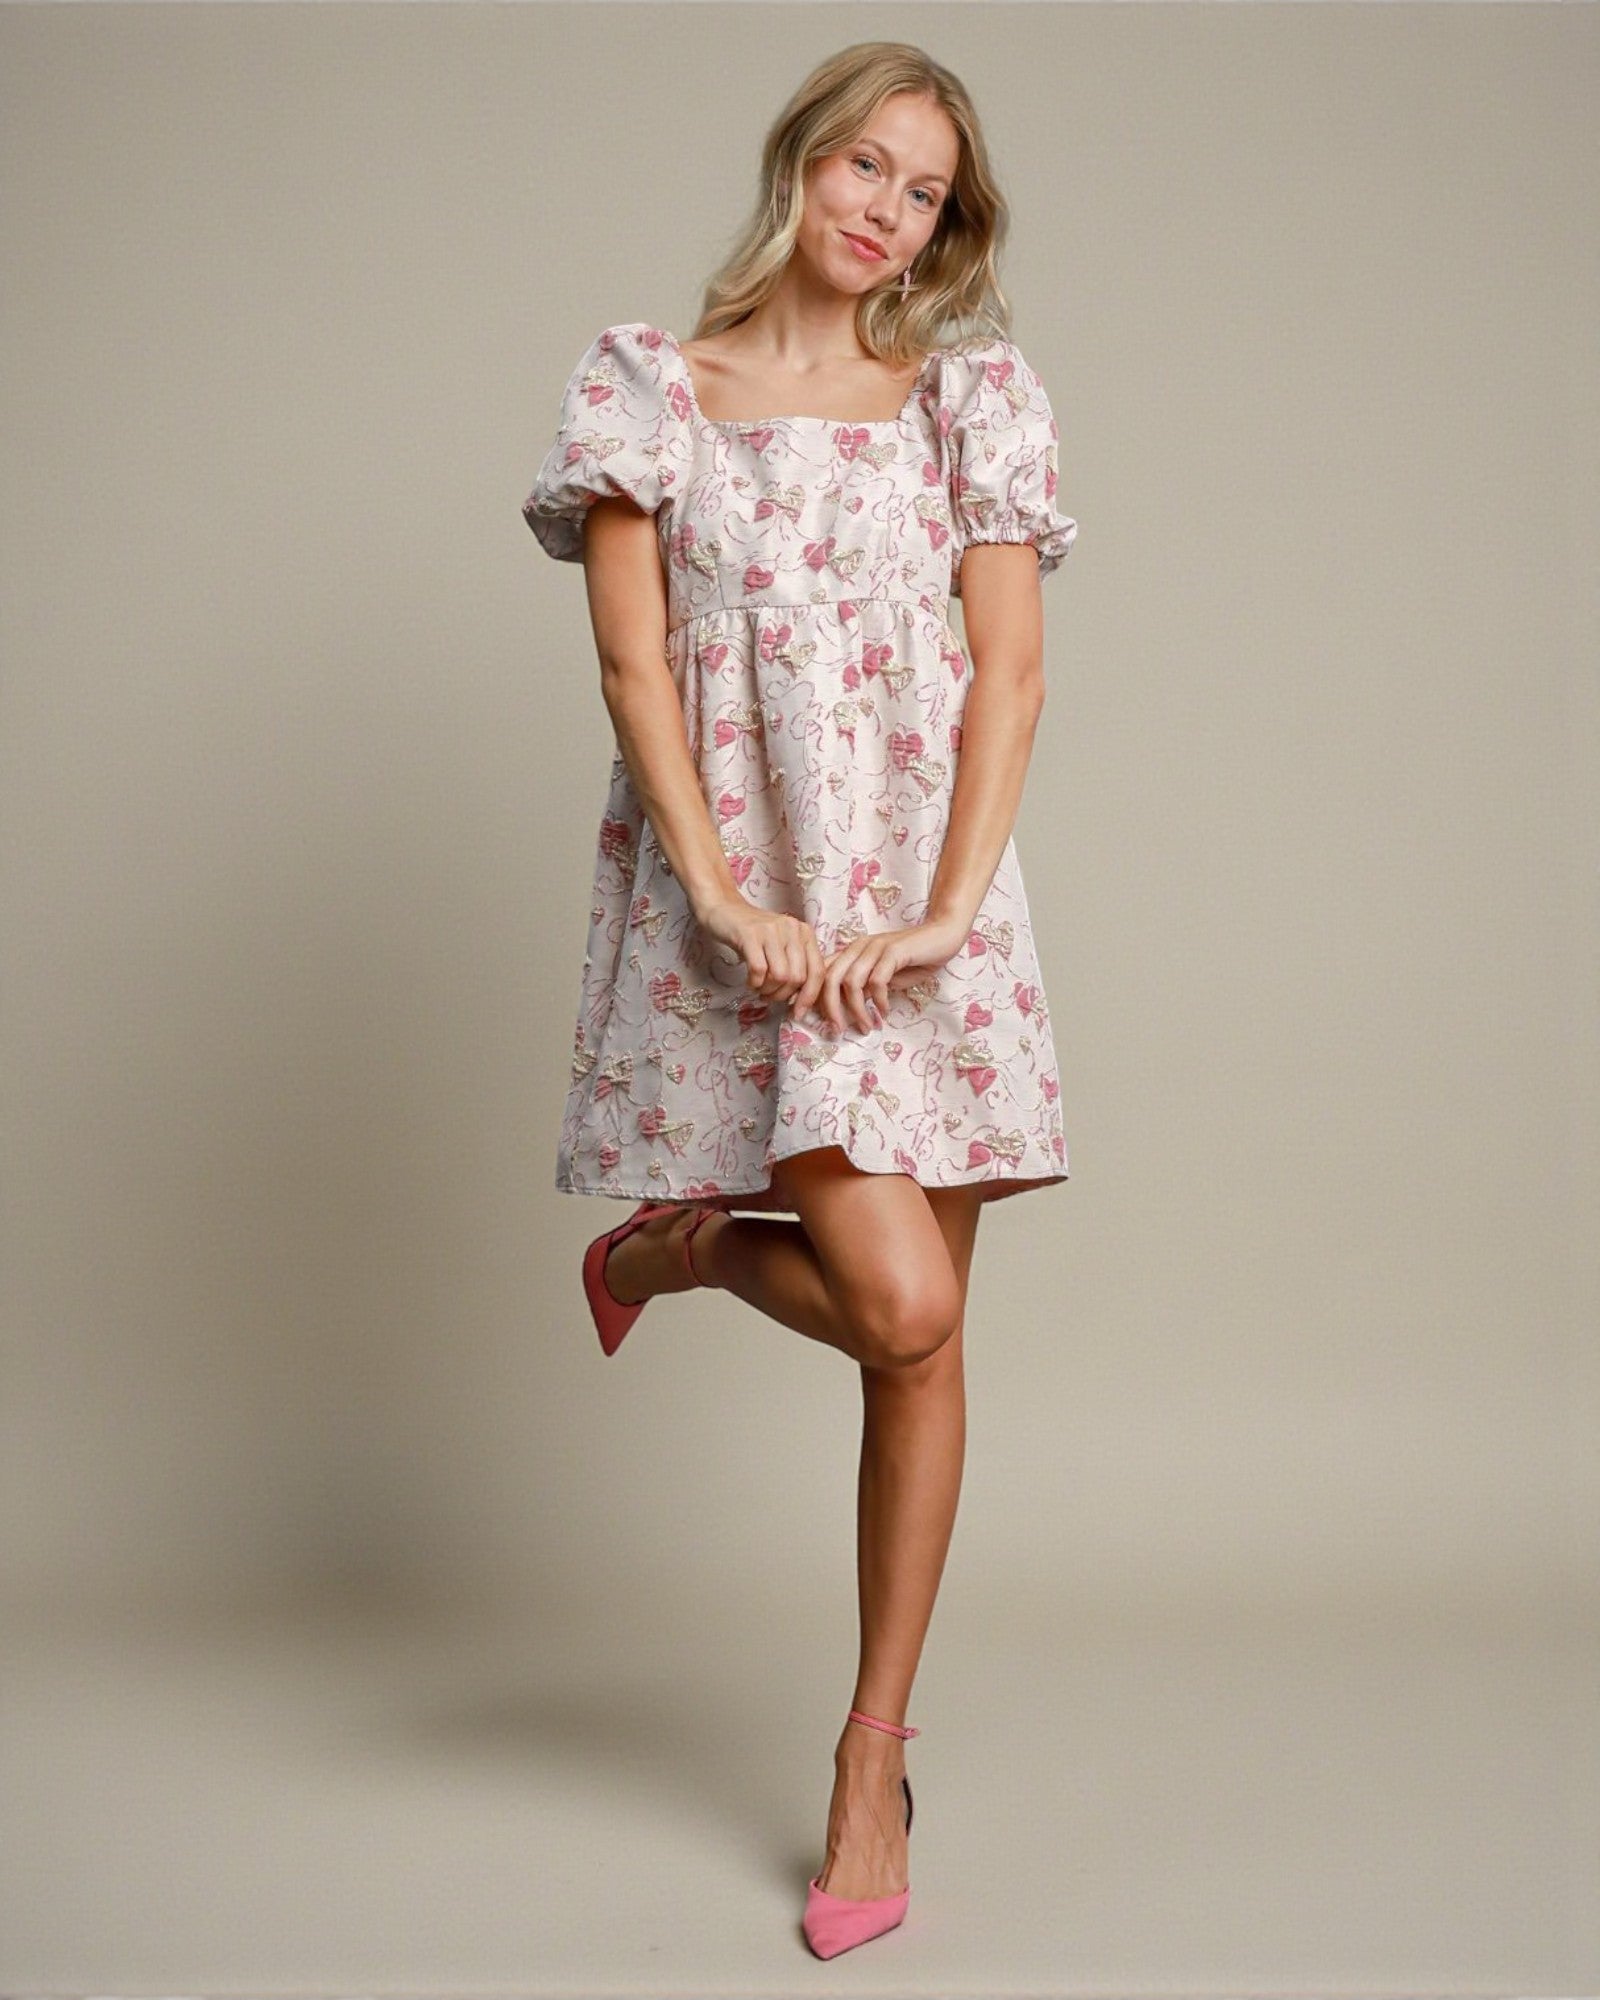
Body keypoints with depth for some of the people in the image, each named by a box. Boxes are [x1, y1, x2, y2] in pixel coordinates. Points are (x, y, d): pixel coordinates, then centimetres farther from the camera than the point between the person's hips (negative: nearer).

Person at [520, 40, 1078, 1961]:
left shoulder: (970, 394, 9)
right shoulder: (649, 386, 7)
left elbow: (1010, 672, 2)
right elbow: (632, 661, -1)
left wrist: (945, 914, -10)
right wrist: (725, 901, -12)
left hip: (918, 899, 2)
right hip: (729, 901, -2)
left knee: (921, 1334, 2)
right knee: (898, 1304, -15)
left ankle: (872, 1748, 17)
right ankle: (676, 1244, 18)